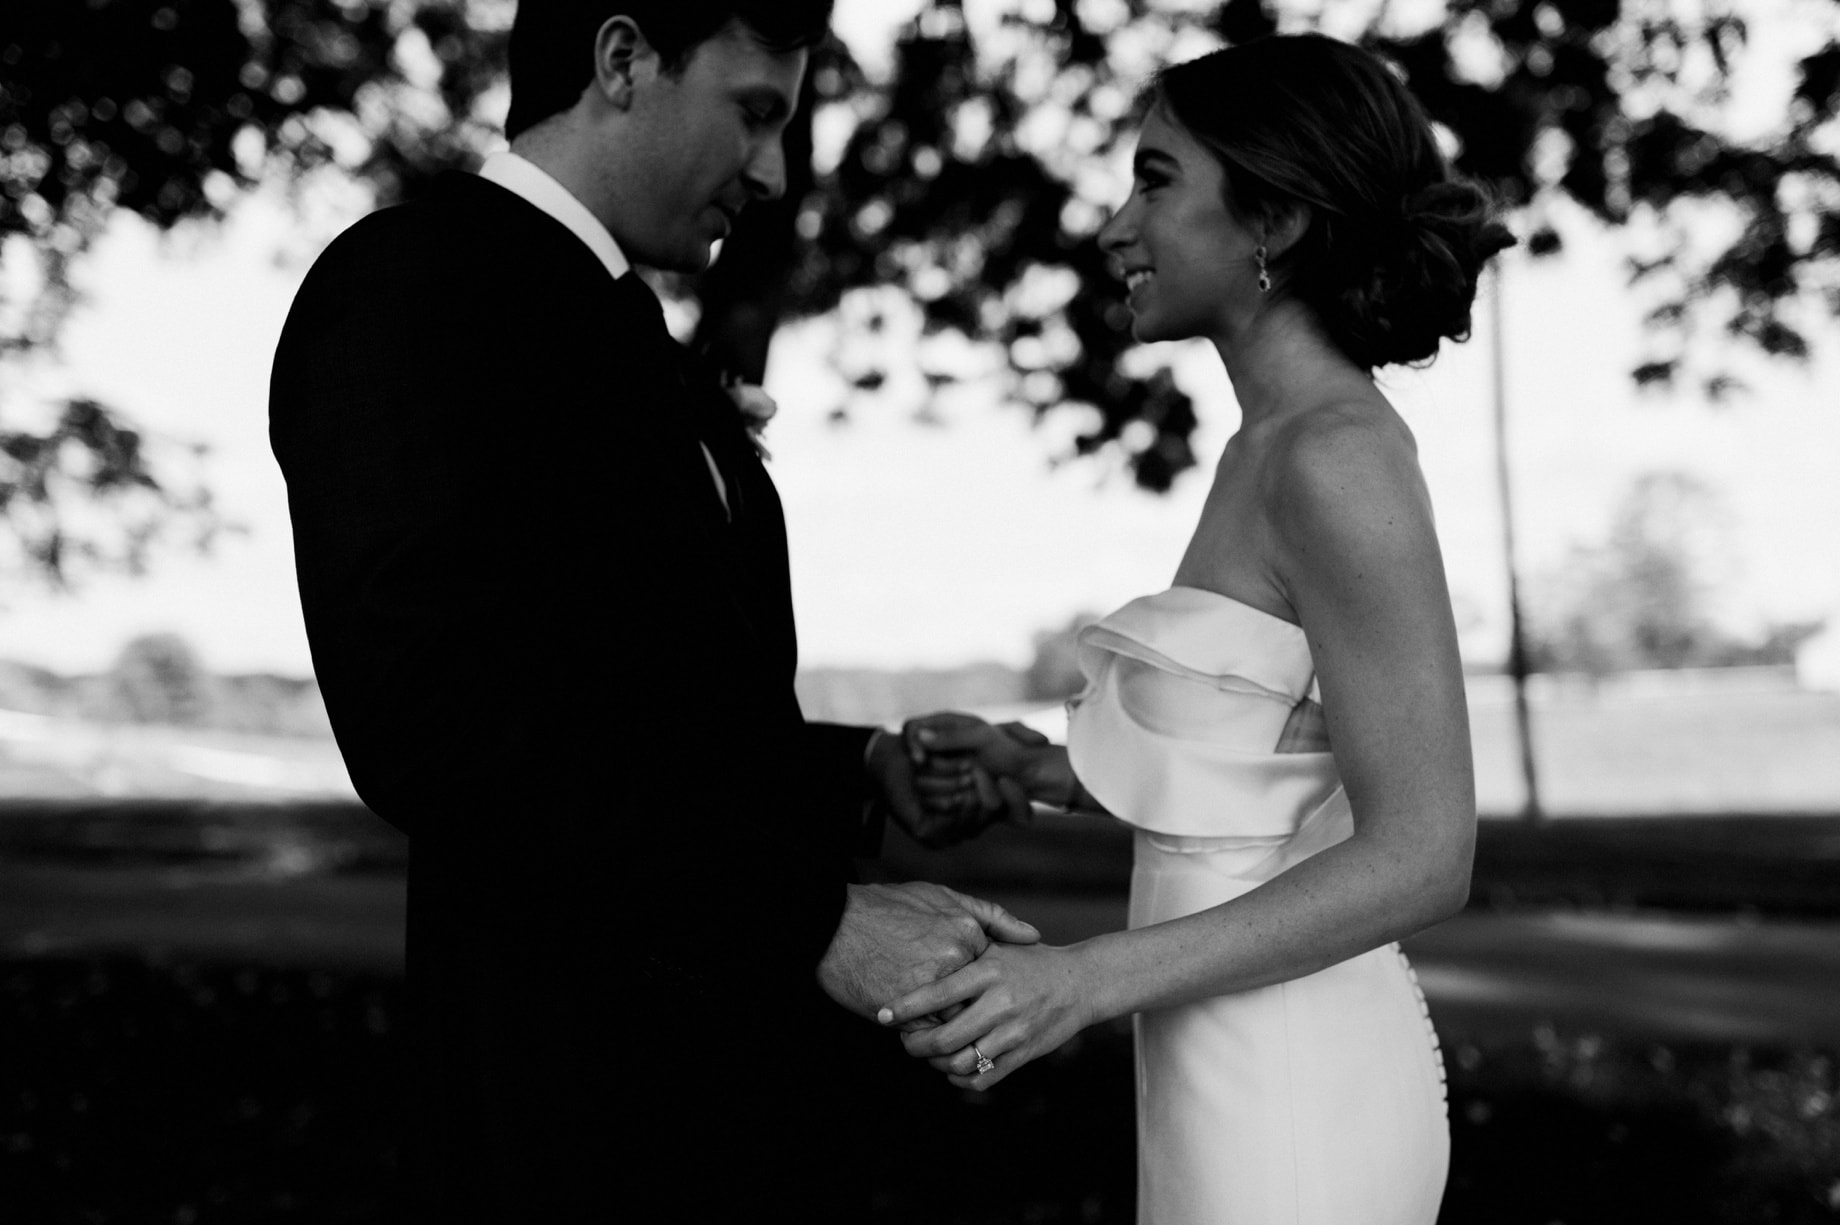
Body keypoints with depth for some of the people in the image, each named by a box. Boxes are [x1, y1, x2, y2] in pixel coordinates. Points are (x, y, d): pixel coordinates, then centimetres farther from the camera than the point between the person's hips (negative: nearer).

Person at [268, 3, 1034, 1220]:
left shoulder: (628, 342, 16)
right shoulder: (413, 286, -12)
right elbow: (444, 729, -23)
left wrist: (852, 769, 6)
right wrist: (810, 916, -22)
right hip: (586, 1117, -8)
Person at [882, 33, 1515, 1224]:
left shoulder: (1339, 452, -17)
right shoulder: (1277, 448, 11)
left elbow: (1422, 851, -20)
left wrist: (1087, 979, -24)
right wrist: (1035, 767, 8)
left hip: (1287, 1101, -9)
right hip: (1258, 1073, 9)